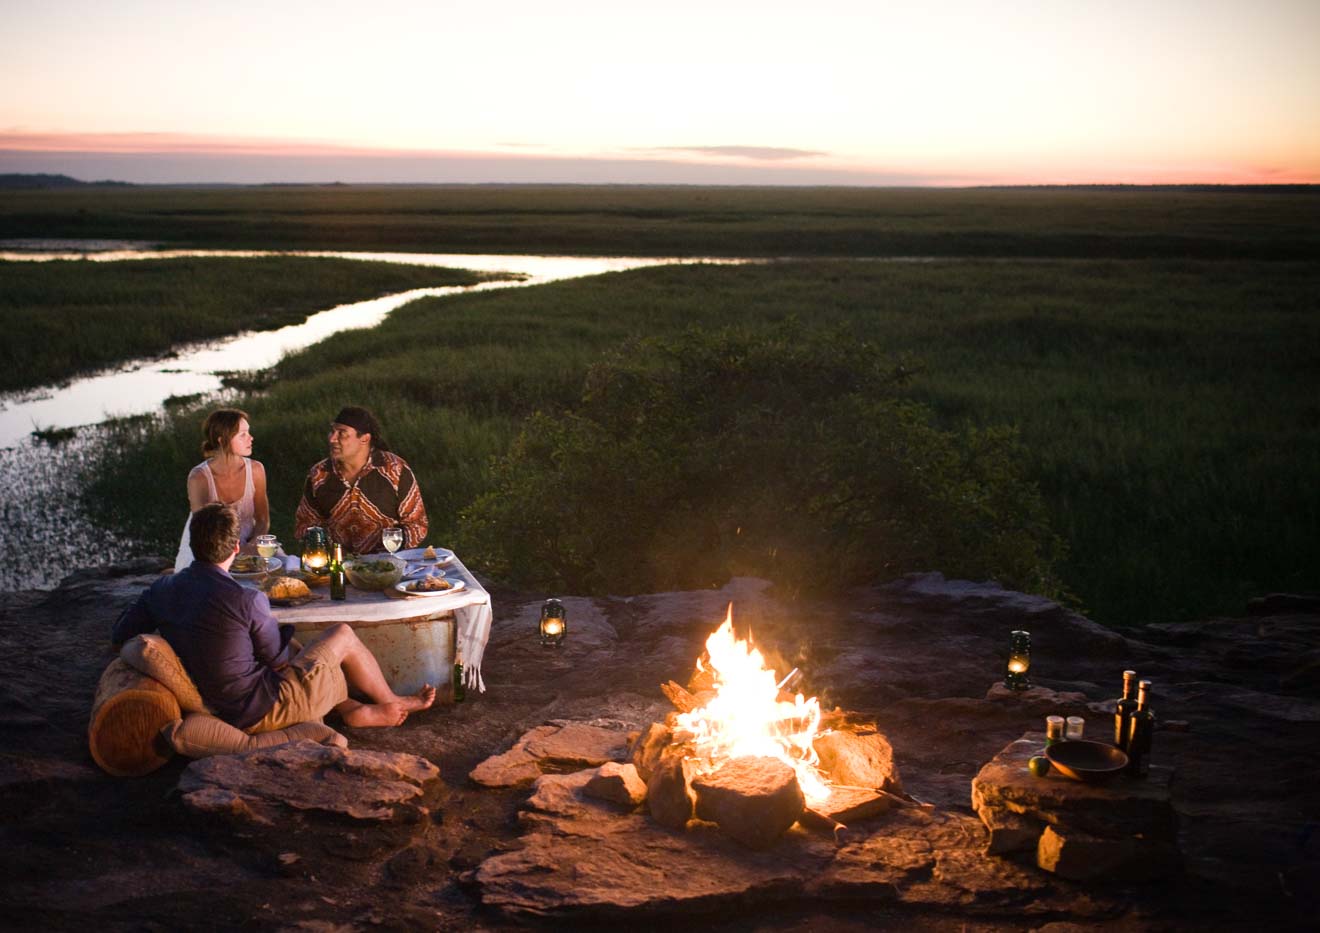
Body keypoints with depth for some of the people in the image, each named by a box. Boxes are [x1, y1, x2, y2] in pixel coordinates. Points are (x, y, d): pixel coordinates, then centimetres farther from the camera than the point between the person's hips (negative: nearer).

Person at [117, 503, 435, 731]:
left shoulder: (163, 589, -6)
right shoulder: (247, 600, -25)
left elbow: (120, 635, 8)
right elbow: (279, 660, -12)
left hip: (219, 711, 7)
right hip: (262, 713, -7)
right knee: (343, 634, 12)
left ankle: (354, 709, 28)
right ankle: (393, 703, 34)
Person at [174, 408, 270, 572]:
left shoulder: (255, 470, -5)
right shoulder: (199, 477, -14)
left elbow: (262, 520, 4)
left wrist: (253, 545, -16)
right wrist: (244, 550, -29)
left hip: (245, 546, 4)